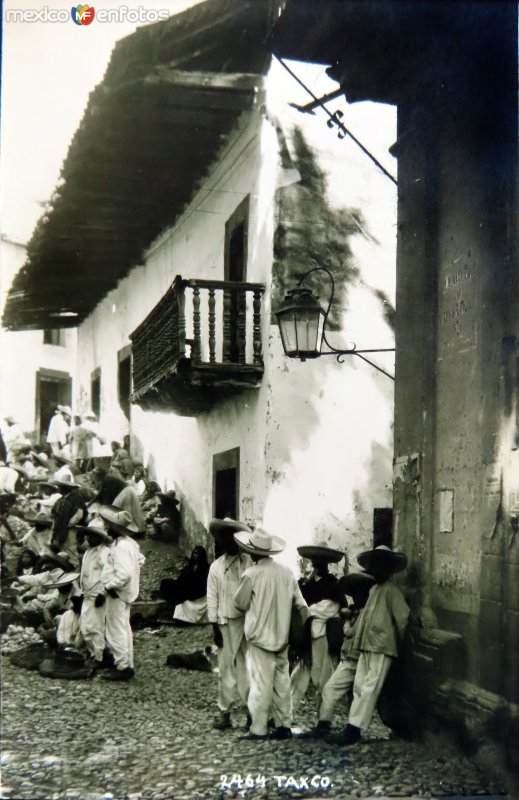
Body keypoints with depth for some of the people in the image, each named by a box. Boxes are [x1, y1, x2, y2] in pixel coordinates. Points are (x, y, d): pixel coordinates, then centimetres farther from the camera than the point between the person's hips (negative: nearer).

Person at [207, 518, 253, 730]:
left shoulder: (249, 562, -1)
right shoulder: (216, 567, 3)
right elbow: (212, 599, 3)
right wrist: (215, 627, -2)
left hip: (250, 620, -1)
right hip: (227, 622, 1)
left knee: (248, 665, 5)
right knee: (227, 667, 4)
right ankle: (224, 712, 11)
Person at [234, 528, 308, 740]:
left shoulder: (251, 574, -14)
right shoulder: (286, 572, -1)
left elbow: (240, 604, -2)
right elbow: (302, 605, 2)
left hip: (260, 635, -5)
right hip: (282, 636, 5)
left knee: (261, 684, -1)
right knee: (282, 681, 12)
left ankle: (258, 730, 2)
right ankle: (284, 725, 16)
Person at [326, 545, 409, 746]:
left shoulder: (391, 591, -10)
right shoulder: (374, 589, 16)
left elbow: (402, 618, -13)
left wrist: (397, 641, -3)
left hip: (382, 649, -9)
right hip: (367, 646, 9)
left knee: (369, 690, -8)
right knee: (359, 688, 9)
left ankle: (353, 730, -9)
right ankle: (352, 728, 13)